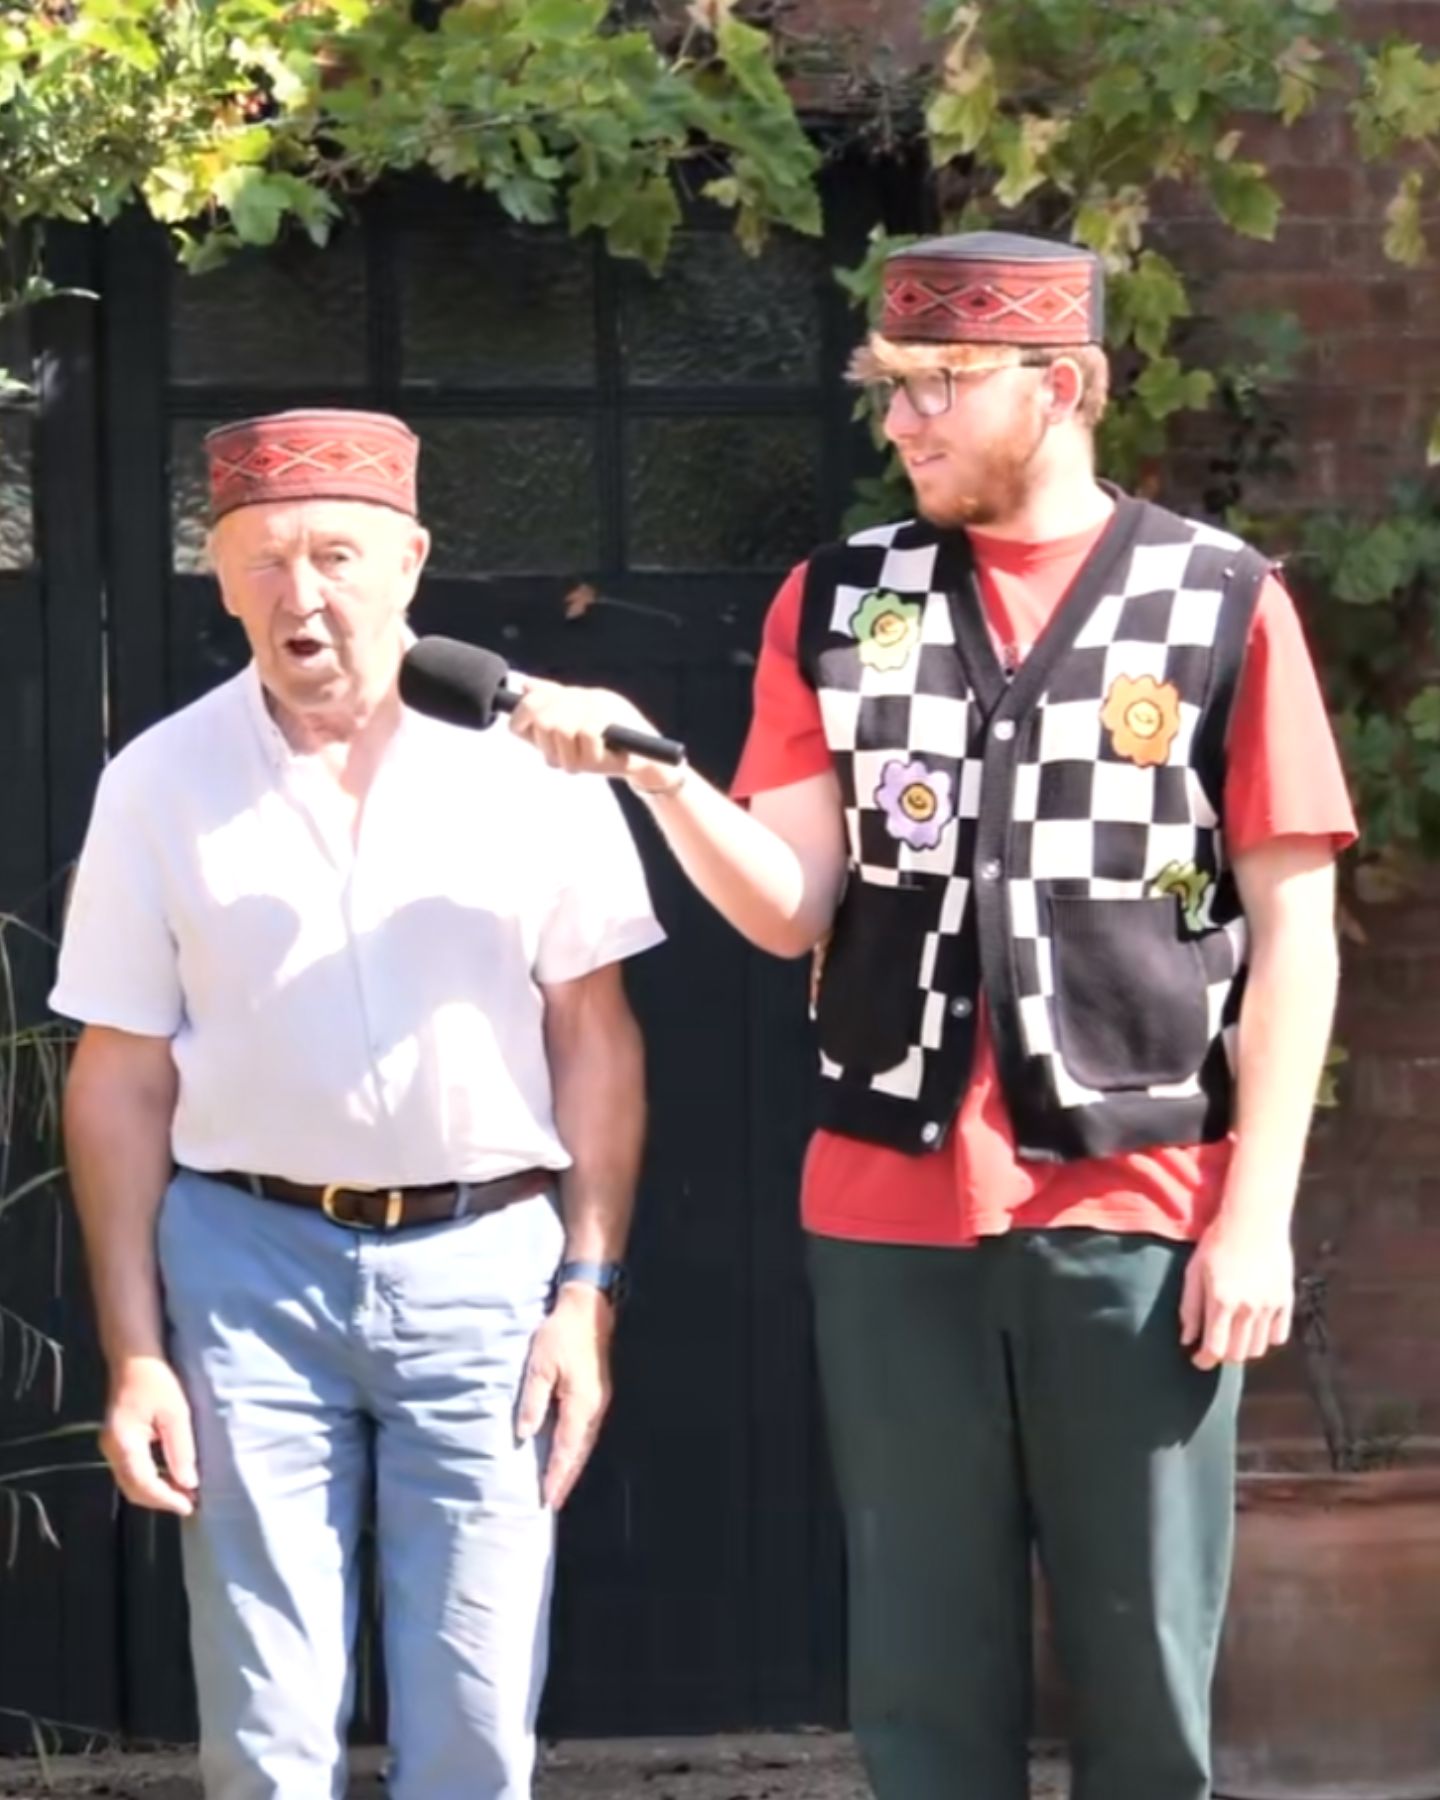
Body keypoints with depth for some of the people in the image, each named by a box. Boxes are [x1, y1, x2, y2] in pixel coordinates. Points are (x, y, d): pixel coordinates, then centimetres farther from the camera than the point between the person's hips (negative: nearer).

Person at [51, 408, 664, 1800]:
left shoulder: (527, 758, 0)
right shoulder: (160, 783, 2)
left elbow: (595, 1036, 5)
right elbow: (120, 1078, 5)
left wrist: (588, 1291, 0)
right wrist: (133, 1352, 1)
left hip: (484, 1262, 0)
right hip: (250, 1262, 0)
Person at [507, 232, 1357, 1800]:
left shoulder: (1221, 605, -1)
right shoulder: (836, 605, 8)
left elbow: (1291, 931, -1)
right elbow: (792, 907, 3)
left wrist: (1259, 1217, -7)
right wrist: (654, 770, -15)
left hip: (1141, 1212, -2)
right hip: (892, 1212, 2)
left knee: (1143, 1672, 4)